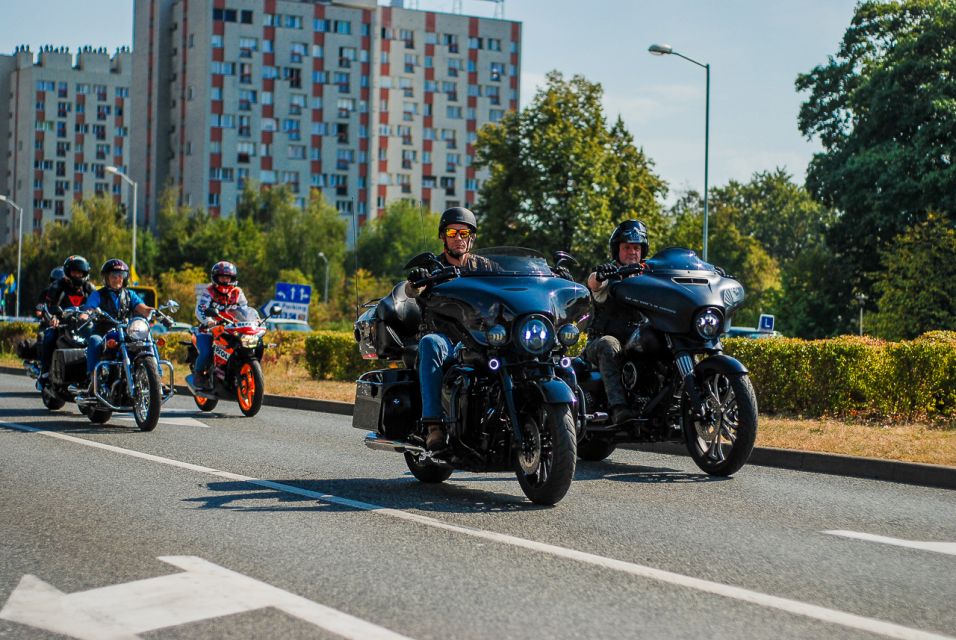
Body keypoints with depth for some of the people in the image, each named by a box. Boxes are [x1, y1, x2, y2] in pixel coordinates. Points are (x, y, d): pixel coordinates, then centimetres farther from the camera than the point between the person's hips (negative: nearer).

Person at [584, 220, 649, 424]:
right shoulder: (609, 275, 6)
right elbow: (593, 283, -19)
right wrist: (599, 275, -43)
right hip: (600, 340, -4)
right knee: (608, 345, -38)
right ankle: (618, 408, -49)